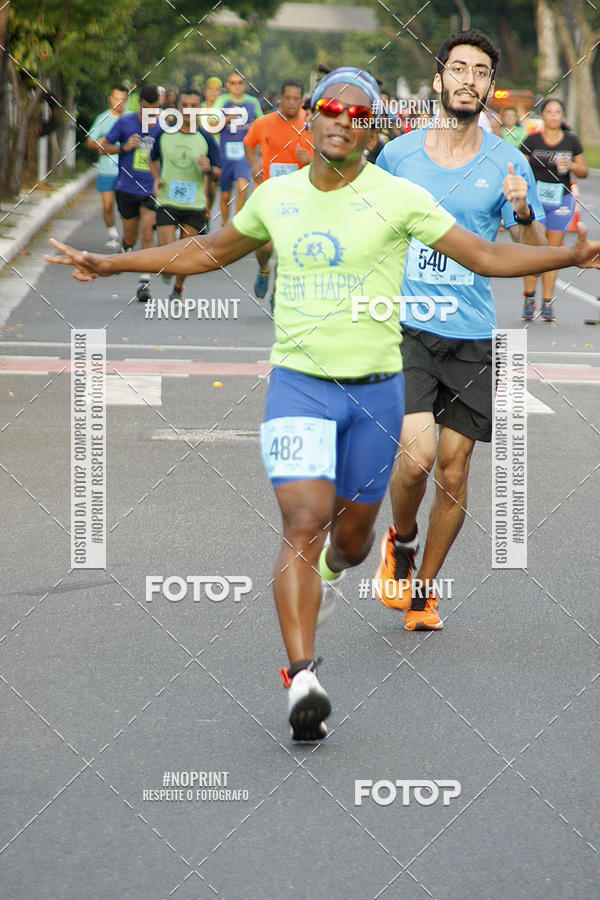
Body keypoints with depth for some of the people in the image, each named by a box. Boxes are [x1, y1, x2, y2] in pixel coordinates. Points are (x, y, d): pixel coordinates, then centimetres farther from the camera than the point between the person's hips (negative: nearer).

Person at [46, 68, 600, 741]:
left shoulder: (399, 198, -4)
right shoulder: (276, 196, 3)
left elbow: (489, 256, -3)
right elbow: (210, 251, 20)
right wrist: (109, 265, 21)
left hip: (375, 389, 0)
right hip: (298, 385, 0)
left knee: (352, 533, 14)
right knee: (304, 522, -18)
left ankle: (329, 574, 52)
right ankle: (302, 678, -23)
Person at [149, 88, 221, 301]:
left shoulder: (206, 139, -1)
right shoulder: (164, 135, 2)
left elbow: (218, 171, 2)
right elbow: (153, 159, 19)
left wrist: (208, 169, -21)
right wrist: (156, 179, 0)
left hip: (194, 204, 0)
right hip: (166, 201, 0)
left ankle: (178, 289, 27)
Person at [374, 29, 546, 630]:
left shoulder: (507, 163, 2)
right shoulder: (397, 154, 3)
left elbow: (535, 255, 3)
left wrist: (523, 212, -16)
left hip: (472, 336, 1)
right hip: (405, 326, -1)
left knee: (453, 469, 3)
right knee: (417, 452, -18)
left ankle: (423, 592, 20)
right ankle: (399, 541, 14)